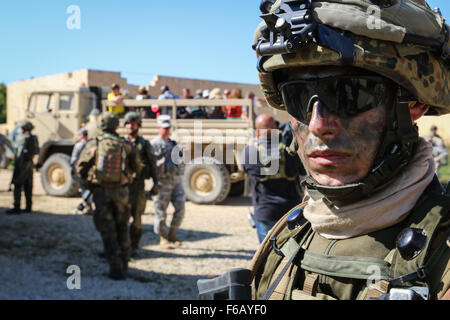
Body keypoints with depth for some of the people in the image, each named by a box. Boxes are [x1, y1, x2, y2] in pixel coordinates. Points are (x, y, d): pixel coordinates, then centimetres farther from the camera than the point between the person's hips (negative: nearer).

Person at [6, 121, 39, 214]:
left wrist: (17, 166, -18)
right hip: (30, 164, 9)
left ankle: (16, 208, -11)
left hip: (23, 164, -9)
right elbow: (36, 151, 16)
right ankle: (28, 207, 13)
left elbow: (20, 153, -18)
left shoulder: (23, 138, -13)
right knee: (28, 186, 11)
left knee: (17, 186, -8)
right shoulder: (33, 138, 12)